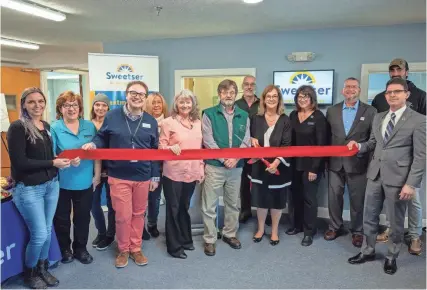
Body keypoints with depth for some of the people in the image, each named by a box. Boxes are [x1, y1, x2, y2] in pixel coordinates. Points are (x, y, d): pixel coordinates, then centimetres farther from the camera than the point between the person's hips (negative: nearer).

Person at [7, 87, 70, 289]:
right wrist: (53, 163, -17)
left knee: (47, 230, 15)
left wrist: (64, 160, -2)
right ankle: (29, 273, 27)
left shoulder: (47, 126, 8)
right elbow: (19, 162, -18)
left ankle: (42, 268, 36)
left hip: (51, 185, 6)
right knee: (39, 234, 1)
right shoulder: (17, 127, -13)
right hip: (29, 189, -6)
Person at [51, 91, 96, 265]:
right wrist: (67, 160, -27)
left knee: (83, 217, 15)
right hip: (62, 183, -3)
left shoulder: (89, 126, 5)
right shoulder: (54, 128, -8)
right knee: (62, 218, 12)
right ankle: (64, 249, 33)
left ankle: (81, 249, 34)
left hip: (85, 182, 3)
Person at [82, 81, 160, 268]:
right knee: (123, 216, 3)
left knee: (138, 214, 14)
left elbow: (155, 151, 7)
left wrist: (155, 176, 6)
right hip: (119, 176, -2)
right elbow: (102, 138, 7)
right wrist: (93, 144, -17)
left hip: (143, 177, 3)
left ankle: (136, 249, 31)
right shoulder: (112, 116, -3)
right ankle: (123, 250, 25)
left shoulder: (151, 121, 5)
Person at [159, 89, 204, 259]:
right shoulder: (168, 122, -6)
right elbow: (161, 146, -5)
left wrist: (201, 169, 10)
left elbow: (200, 148, 13)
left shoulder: (198, 122, 8)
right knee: (173, 209, 6)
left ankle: (185, 239, 34)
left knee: (184, 207, 18)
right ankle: (174, 246, 18)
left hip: (192, 173, 4)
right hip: (173, 173, -4)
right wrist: (171, 148, -25)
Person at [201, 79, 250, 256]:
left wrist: (235, 158, -15)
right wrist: (224, 159, -16)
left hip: (236, 167, 4)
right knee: (209, 206, 3)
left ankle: (230, 234, 34)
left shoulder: (244, 116, 6)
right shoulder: (209, 114, -3)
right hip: (214, 166, -3)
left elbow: (246, 142, 1)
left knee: (233, 203, 16)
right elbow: (208, 141, -10)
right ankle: (209, 239, 17)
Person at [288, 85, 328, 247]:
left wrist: (314, 168, -16)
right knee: (295, 195, 12)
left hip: (311, 164, -5)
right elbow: (290, 139, 9)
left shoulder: (318, 117, -9)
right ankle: (297, 225, 30)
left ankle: (309, 231, 18)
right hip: (295, 163, 5)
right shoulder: (293, 115, 6)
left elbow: (321, 144, -12)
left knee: (309, 197, 4)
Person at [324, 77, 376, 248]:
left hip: (357, 163, -2)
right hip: (335, 163, 2)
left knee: (357, 199, 8)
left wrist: (361, 148, -12)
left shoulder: (370, 111, -1)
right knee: (334, 197, 10)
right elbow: (326, 136, 7)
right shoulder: (332, 111, 6)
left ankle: (357, 231, 26)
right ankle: (335, 227, 29)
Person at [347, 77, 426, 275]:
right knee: (369, 216, 14)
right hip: (375, 175, 5)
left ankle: (391, 257, 30)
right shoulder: (378, 118, 10)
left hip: (398, 178, -5)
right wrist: (359, 146, -3)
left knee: (395, 221, 10)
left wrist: (411, 184, -15)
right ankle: (368, 251, 32)